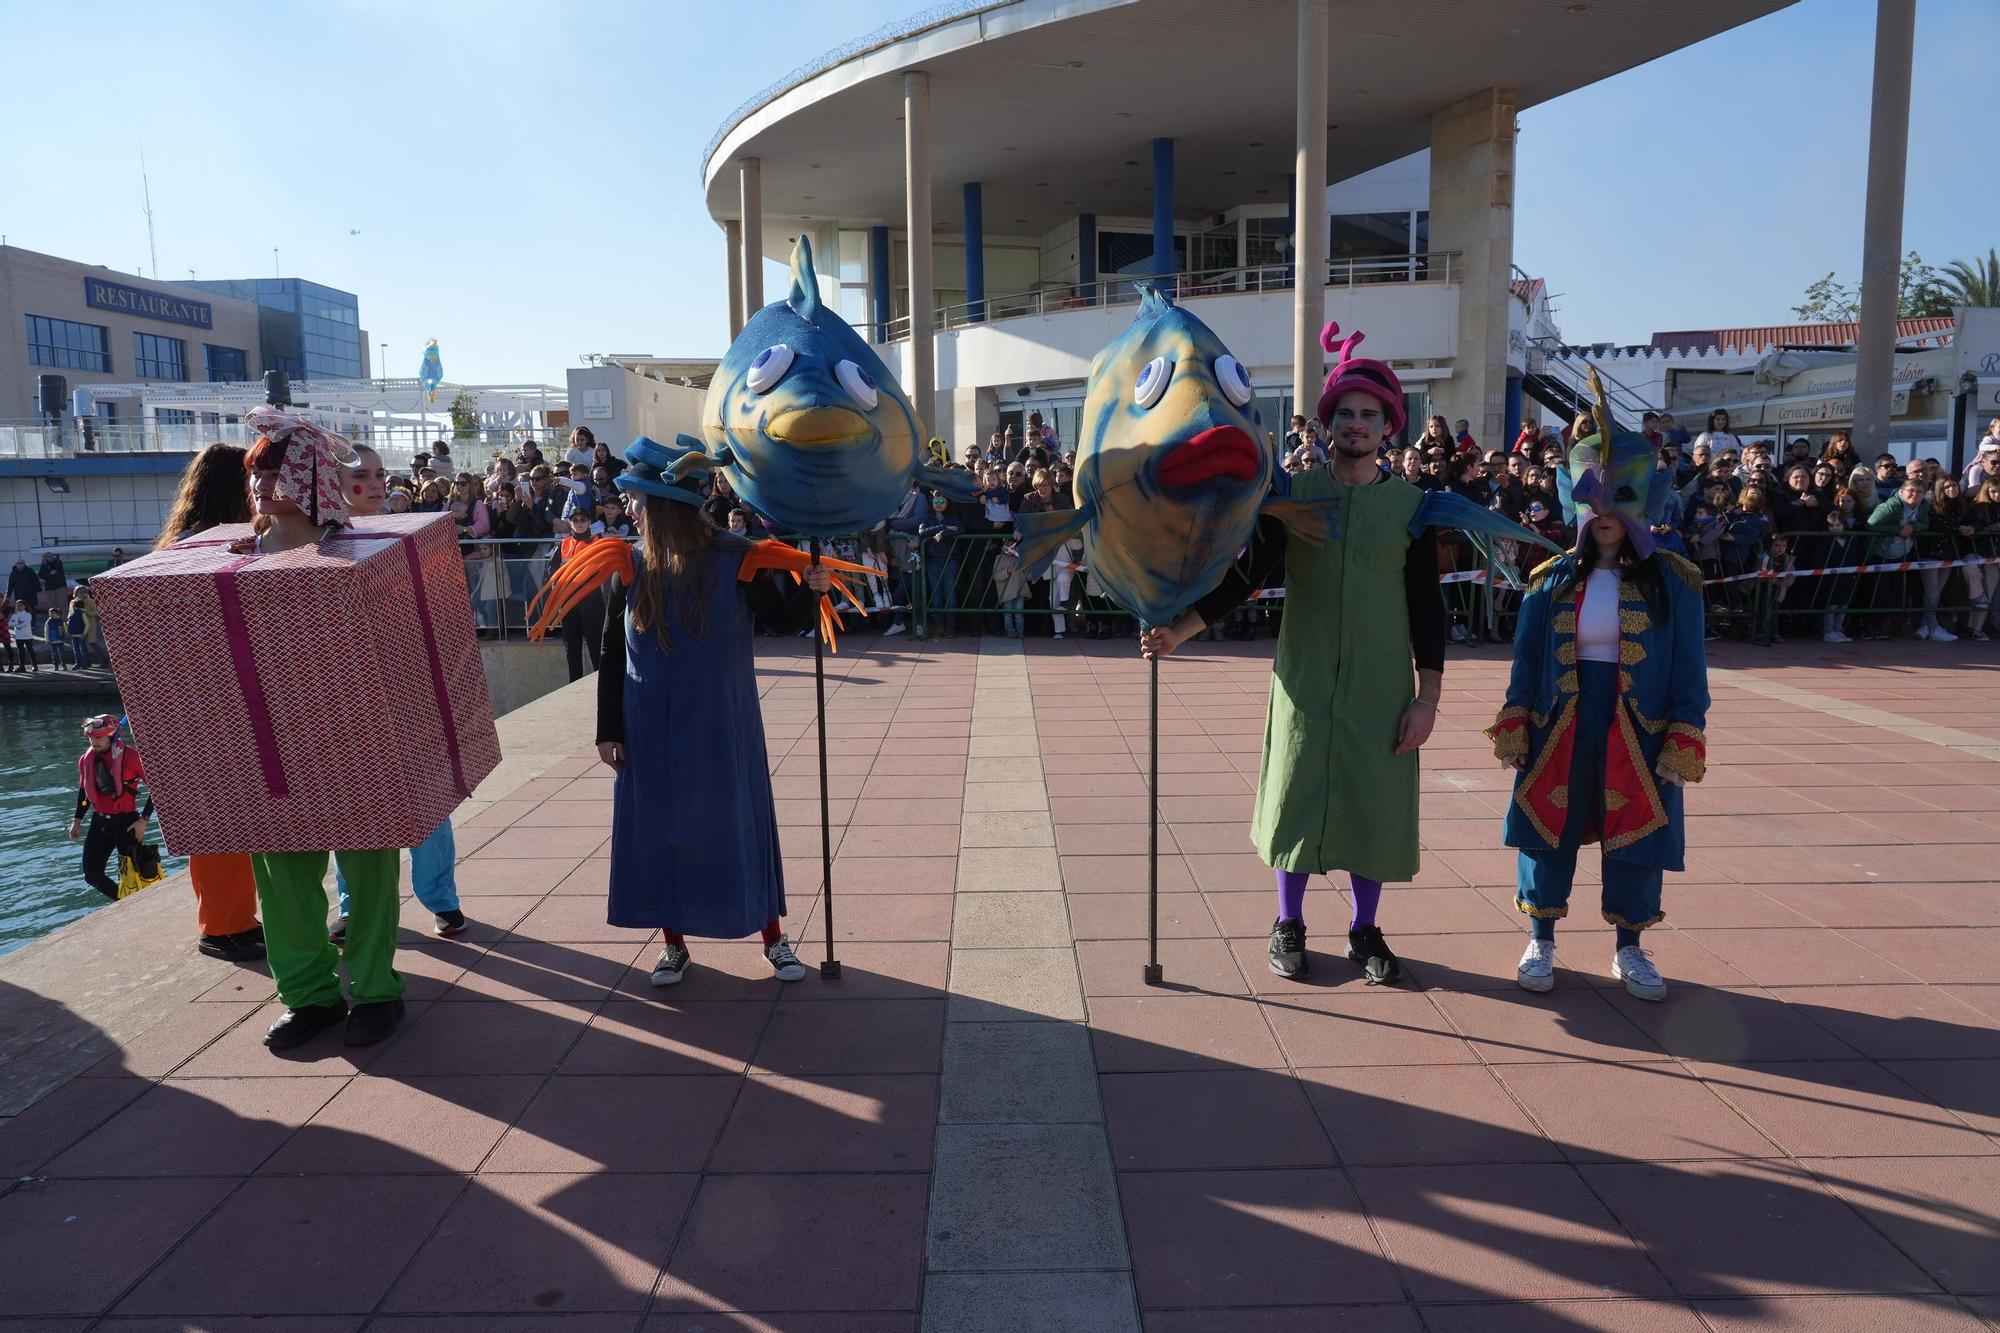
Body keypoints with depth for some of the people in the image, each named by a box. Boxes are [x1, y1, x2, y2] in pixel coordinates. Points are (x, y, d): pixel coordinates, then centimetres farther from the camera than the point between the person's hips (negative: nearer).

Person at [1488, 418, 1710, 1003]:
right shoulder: (1553, 580, 2)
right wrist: (1514, 727, -2)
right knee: (1548, 832, 7)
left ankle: (1628, 950, 27)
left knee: (1634, 839, 9)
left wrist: (1685, 740, -7)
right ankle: (1541, 942, 24)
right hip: (1559, 731, 1)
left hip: (1638, 737, -1)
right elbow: (1526, 659, 4)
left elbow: (1689, 667, -1)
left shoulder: (1672, 581, -1)